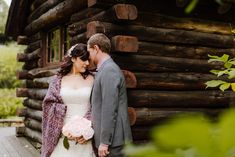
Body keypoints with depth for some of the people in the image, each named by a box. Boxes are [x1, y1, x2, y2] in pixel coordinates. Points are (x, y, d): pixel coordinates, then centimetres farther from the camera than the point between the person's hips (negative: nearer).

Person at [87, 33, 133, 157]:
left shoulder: (109, 70, -15)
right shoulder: (105, 69, 15)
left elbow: (110, 109, -20)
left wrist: (104, 142, -19)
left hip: (113, 141, -9)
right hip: (109, 139, 9)